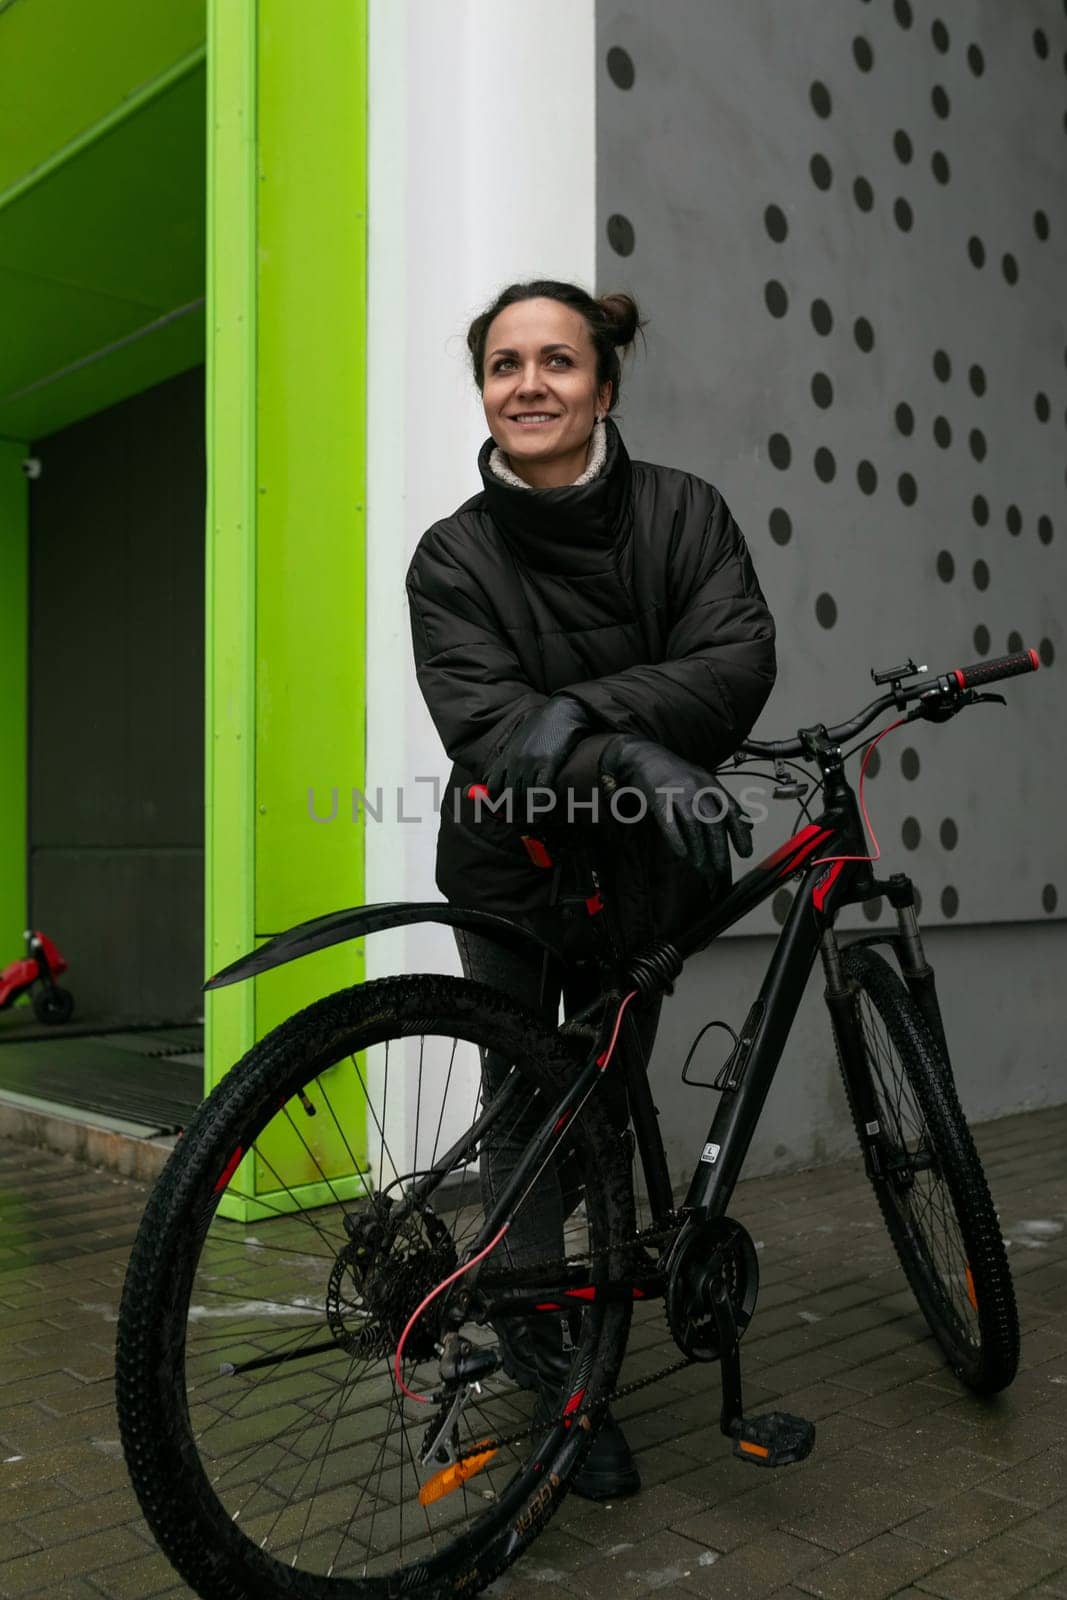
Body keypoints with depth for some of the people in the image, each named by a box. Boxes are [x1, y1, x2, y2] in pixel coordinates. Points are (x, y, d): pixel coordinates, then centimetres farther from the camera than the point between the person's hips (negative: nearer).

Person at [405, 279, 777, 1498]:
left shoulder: (685, 513, -6)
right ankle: (540, 1349, 17)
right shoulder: (453, 557, -9)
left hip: (640, 864, 2)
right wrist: (643, 765, -39)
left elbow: (738, 660, -19)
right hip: (511, 867, -1)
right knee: (525, 1110, 1)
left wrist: (588, 712, -33)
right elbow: (485, 725, -23)